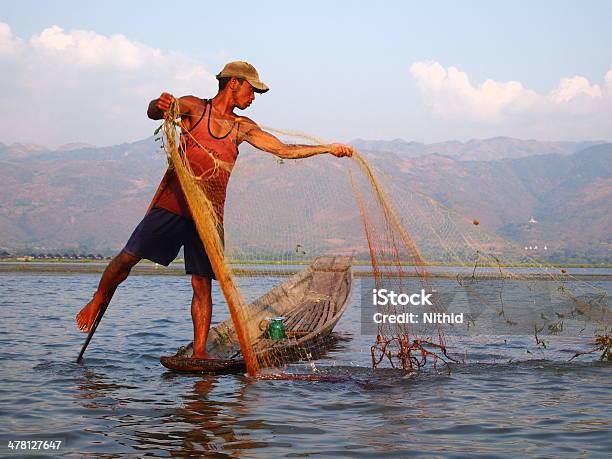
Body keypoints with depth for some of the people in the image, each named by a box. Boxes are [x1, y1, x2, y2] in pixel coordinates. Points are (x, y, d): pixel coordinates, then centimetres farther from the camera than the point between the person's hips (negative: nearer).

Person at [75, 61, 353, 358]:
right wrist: (160, 105, -37)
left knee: (202, 283, -2)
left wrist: (328, 149, 9)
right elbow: (154, 112, -13)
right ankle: (98, 301, 24)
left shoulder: (242, 128, 15)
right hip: (173, 203, -3)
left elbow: (284, 150, 15)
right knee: (129, 257, -2)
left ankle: (199, 353, 0)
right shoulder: (194, 108, 3)